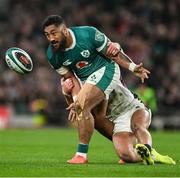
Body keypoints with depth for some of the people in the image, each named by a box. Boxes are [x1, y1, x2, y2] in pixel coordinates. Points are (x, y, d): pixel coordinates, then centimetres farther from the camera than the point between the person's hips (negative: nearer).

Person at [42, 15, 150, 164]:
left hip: (105, 70, -7)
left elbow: (112, 52, -14)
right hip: (86, 79, 7)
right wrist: (76, 97, -17)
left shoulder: (88, 34, -26)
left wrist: (132, 67, -22)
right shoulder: (52, 55, -12)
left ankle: (82, 154, -15)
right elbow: (69, 77, -3)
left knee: (82, 106, -23)